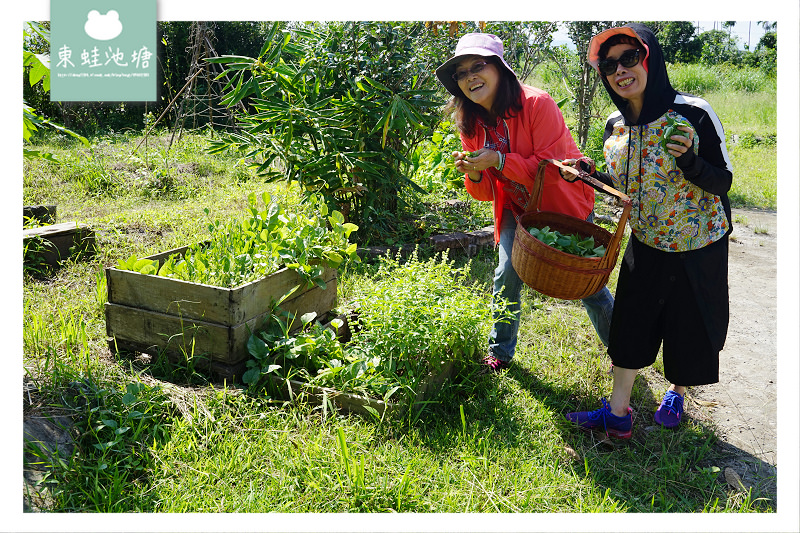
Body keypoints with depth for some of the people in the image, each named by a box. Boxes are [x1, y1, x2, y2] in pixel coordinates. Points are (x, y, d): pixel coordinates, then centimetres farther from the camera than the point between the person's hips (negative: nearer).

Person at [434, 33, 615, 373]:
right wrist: (473, 175, -25)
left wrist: (499, 160, -35)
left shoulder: (537, 104, -24)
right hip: (517, 210, 4)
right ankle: (500, 353, 18)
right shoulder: (471, 124, -6)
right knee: (506, 277, -3)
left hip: (564, 206, -4)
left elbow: (553, 168, -28)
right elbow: (486, 193, -2)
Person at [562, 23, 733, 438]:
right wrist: (587, 173, -7)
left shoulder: (693, 114, -20)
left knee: (689, 326, 14)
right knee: (629, 324, 7)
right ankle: (618, 413, 20)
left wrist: (689, 161, -34)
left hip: (699, 248, -4)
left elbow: (723, 181, -15)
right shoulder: (615, 127, -5)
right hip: (646, 245, 4)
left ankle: (677, 392, 42)